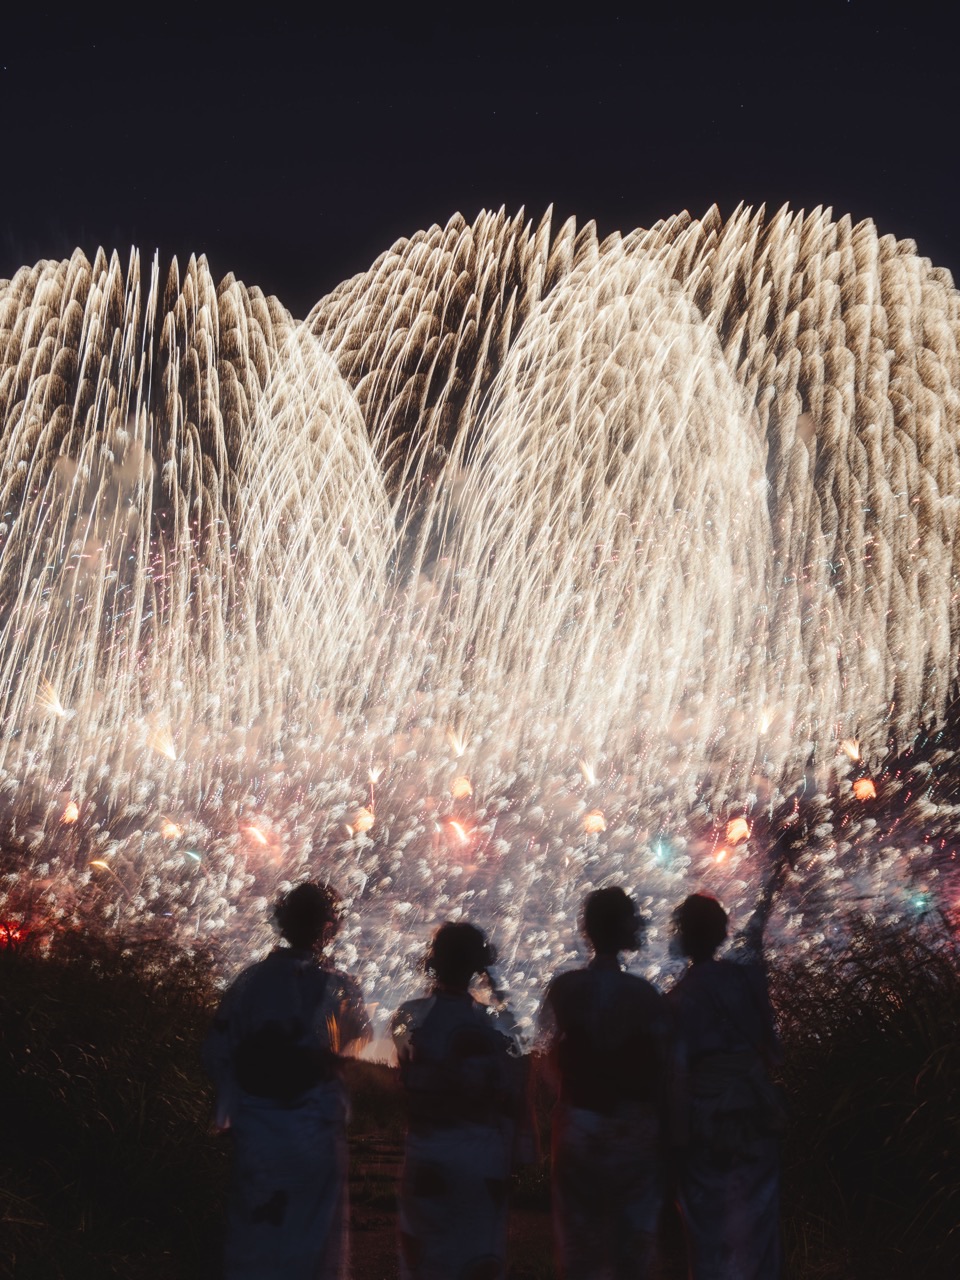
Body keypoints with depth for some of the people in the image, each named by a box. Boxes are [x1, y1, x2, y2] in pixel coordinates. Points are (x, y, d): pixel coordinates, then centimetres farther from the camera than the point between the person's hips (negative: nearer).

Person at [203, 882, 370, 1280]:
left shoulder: (251, 980, -6)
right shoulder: (337, 988, -12)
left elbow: (216, 1052, -2)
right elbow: (360, 1042, 7)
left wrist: (229, 1108, 9)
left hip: (255, 1127, 2)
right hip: (315, 1128, -2)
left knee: (253, 1224, 16)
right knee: (312, 1229, 14)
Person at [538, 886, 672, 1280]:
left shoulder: (563, 989, -4)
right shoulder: (644, 993, -8)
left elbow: (548, 1058, 0)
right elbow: (660, 1070, -7)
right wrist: (664, 1130, 3)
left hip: (578, 1124, 1)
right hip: (635, 1127, -1)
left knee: (578, 1236, 9)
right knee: (632, 1236, 9)